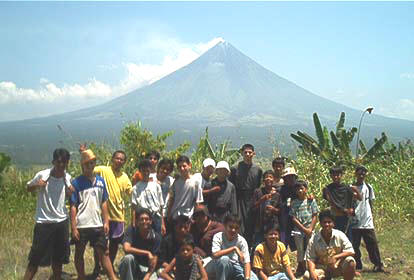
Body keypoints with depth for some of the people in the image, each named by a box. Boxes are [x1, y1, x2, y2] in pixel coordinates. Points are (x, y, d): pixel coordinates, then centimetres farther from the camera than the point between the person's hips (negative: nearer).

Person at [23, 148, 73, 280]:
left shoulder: (67, 177, -1)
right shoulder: (42, 175, -12)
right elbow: (28, 188, 4)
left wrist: (71, 190, -8)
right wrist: (37, 185, -18)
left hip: (62, 221, 4)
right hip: (43, 222, -4)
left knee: (58, 257, 16)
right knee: (35, 259, -1)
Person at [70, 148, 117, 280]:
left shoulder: (100, 181, 6)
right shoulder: (77, 183, -5)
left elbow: (104, 203, 10)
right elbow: (73, 206, -6)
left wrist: (106, 222, 4)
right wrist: (73, 227, -10)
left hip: (97, 225, 3)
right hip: (81, 225, -3)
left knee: (103, 252, 6)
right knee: (79, 253, 11)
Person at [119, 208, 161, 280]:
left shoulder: (156, 237, -9)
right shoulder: (131, 230, -12)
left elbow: (154, 260, -10)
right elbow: (126, 249, -28)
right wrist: (147, 253, -26)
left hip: (146, 268, 1)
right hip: (131, 266, 0)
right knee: (128, 257, -33)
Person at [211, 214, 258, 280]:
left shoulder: (242, 240, -10)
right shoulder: (218, 237, -14)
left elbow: (246, 262, -15)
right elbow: (215, 255, -30)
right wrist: (234, 248, -31)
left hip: (237, 267, 1)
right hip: (222, 268, -1)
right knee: (224, 259, -35)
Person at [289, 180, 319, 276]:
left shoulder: (311, 201, 3)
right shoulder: (294, 203, 3)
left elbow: (315, 216, 2)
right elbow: (294, 218, -1)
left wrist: (310, 229, -9)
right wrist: (304, 229, -9)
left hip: (310, 230, 0)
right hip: (298, 230, 0)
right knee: (300, 251, 3)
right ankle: (301, 272, 13)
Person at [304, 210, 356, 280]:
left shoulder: (340, 235, -9)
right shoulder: (313, 239, -10)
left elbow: (351, 252, -13)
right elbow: (310, 259, -8)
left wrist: (336, 257, -28)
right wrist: (312, 272, -28)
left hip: (338, 266, 0)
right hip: (322, 268, 0)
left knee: (350, 262, -31)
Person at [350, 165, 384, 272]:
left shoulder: (368, 187, 6)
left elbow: (370, 203, 11)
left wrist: (372, 217, 7)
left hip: (367, 221, 1)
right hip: (354, 222, 0)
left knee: (372, 243, 0)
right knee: (354, 245, 3)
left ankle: (378, 264, 11)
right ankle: (357, 265, 15)